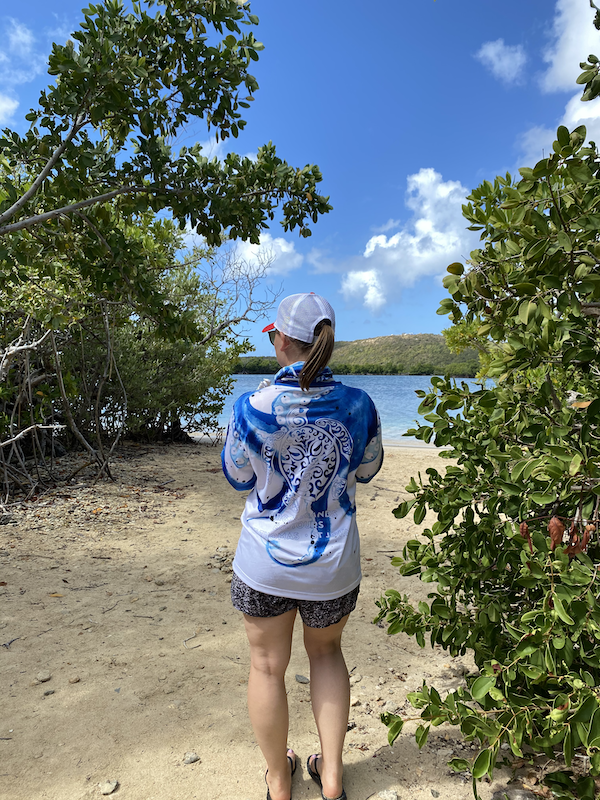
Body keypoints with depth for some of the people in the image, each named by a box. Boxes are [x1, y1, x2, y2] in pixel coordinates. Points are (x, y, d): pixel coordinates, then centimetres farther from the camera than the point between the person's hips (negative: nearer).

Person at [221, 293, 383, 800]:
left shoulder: (253, 408, -20)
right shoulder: (358, 405, -14)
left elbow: (237, 478, -3)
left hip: (265, 563, -1)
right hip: (334, 565, 2)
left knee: (267, 666, 20)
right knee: (326, 651, 28)